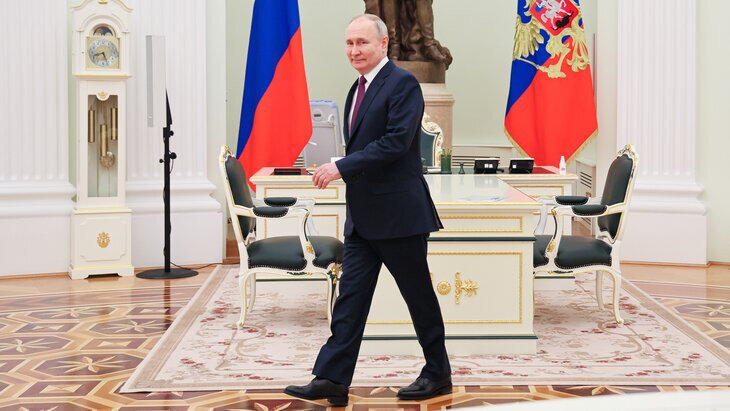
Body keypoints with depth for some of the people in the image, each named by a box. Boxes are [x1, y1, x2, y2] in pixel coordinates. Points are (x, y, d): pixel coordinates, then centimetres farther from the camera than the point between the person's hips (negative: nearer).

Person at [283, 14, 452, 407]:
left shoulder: (402, 83, -12)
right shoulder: (357, 89, 15)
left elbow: (396, 141, -22)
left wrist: (342, 167, -22)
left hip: (398, 212, -8)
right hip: (362, 217, 8)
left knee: (419, 295, 5)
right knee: (351, 294, 4)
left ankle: (438, 374, 19)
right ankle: (331, 379, 4)